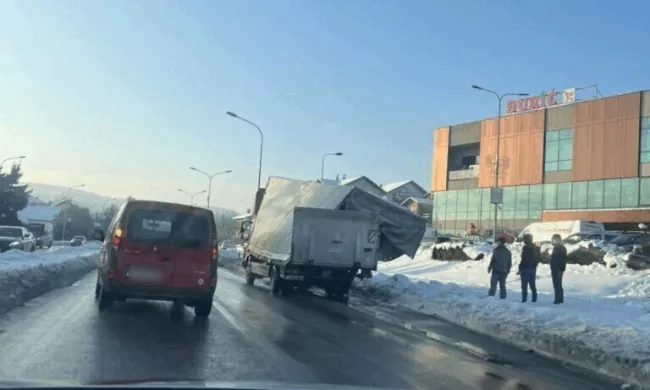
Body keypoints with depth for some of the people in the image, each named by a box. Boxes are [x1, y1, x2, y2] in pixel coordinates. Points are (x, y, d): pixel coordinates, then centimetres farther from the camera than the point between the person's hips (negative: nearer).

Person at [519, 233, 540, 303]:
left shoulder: (526, 248, -15)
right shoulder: (536, 248, 12)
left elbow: (524, 259, -18)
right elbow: (538, 259, 17)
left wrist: (520, 268, -12)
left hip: (526, 268, -8)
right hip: (533, 269, 8)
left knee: (524, 285, -5)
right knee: (532, 284, 14)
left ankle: (524, 299, -8)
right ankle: (534, 299, 14)